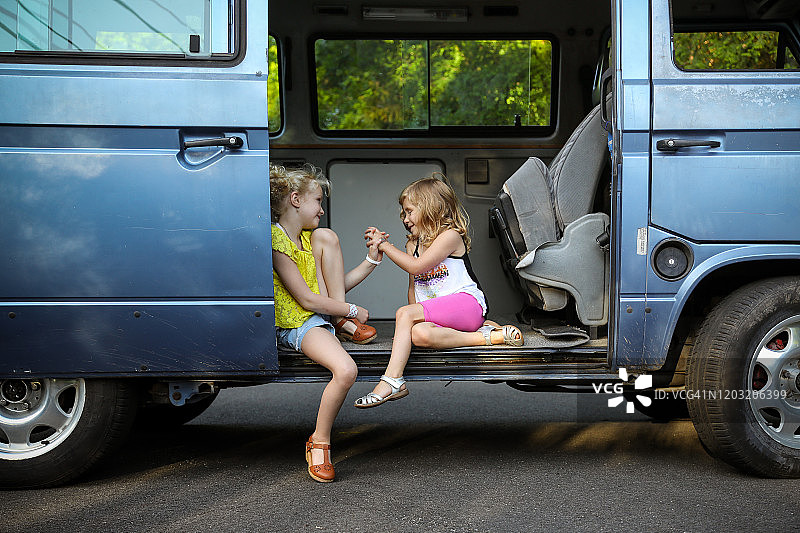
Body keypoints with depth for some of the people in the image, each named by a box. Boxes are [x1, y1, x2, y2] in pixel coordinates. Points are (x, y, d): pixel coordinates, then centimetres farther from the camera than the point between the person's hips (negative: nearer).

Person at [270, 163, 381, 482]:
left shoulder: (310, 237, 15)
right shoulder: (276, 240, -16)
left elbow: (335, 289, 17)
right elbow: (307, 300, -19)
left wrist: (371, 260, 10)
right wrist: (353, 310, -9)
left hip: (324, 313, 9)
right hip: (297, 325, -9)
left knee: (326, 236, -4)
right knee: (346, 370, -33)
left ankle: (344, 326, -4)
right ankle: (319, 443, -11)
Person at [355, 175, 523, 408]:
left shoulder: (450, 235, -6)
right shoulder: (412, 245, 20)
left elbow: (416, 267, -15)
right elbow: (413, 286, 20)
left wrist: (384, 244, -8)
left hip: (466, 303, -7)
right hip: (433, 314, 7)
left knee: (404, 313, -27)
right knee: (419, 334, -30)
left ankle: (392, 380, -30)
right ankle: (488, 335, -22)